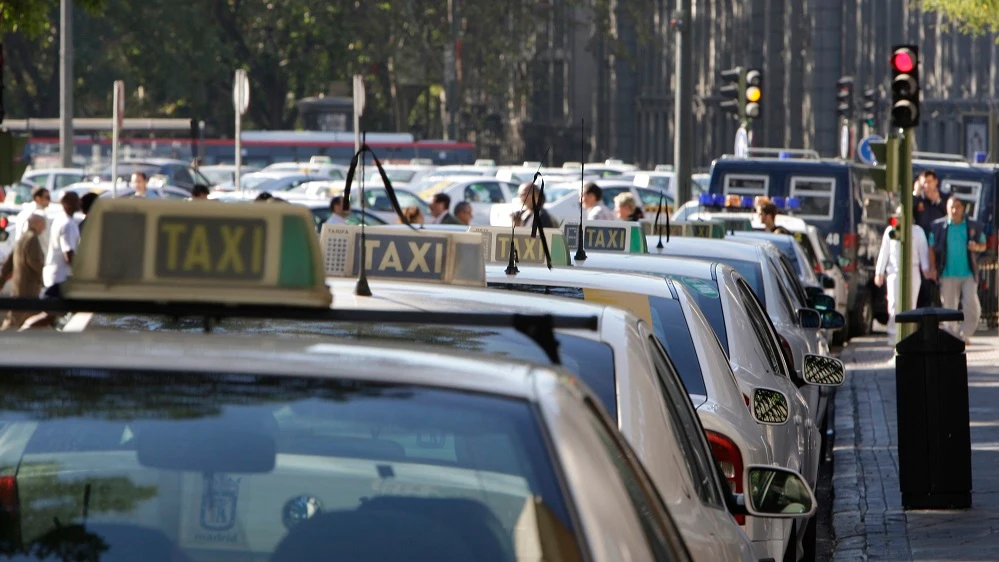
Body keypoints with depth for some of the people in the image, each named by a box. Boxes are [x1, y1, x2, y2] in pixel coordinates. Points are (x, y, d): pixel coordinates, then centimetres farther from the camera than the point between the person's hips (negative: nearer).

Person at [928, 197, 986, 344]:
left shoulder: (974, 226, 5)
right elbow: (932, 248, 5)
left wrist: (976, 247, -11)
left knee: (972, 304, -12)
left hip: (968, 274, 0)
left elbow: (983, 245, 13)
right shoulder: (938, 226, 3)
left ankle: (965, 333, 4)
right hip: (948, 275, 0)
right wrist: (933, 268, -4)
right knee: (949, 306, 3)